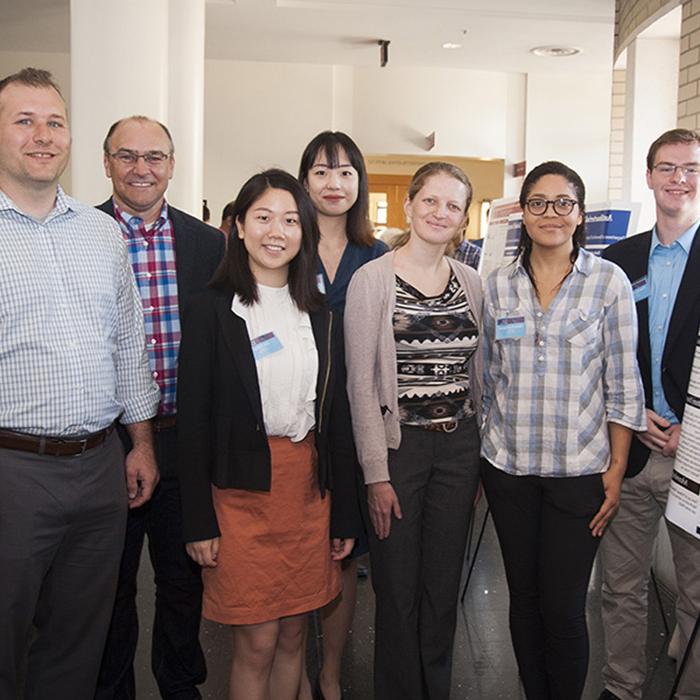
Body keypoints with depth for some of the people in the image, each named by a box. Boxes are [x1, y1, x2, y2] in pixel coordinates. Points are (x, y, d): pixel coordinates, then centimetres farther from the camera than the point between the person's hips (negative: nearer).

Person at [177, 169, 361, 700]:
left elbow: (335, 417, 9)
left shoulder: (320, 316, 8)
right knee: (257, 644, 3)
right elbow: (193, 419, -6)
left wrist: (345, 516, 8)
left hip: (308, 485, 4)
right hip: (241, 490, -4)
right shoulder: (213, 312, -5)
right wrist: (199, 522, -8)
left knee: (293, 636, 14)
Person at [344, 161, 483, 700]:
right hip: (398, 445, -4)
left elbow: (477, 373, 13)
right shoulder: (372, 279, -7)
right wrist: (376, 473, -11)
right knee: (398, 589, 7)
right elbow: (361, 383, -8)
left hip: (459, 447, 4)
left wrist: (480, 454, 10)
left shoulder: (472, 283, 6)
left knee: (444, 586, 15)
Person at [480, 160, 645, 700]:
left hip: (579, 469, -2)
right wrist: (484, 451, 10)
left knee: (563, 608, 1)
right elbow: (490, 377, 10)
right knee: (524, 597, 13)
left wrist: (617, 470, -5)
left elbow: (623, 385, -3)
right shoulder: (499, 285, 4)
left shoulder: (609, 281, -3)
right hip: (508, 467, 3)